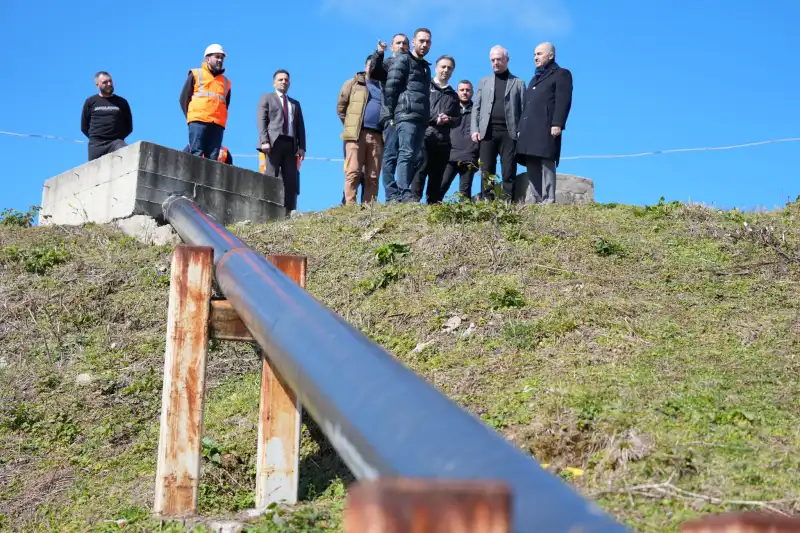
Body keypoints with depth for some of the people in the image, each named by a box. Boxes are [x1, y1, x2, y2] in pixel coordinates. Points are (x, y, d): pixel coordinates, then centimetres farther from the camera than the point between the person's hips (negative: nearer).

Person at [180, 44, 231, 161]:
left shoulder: (226, 82, 24)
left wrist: (221, 119, 10)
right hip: (198, 122, -3)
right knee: (196, 155, -15)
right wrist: (192, 116, 3)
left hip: (218, 125, 3)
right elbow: (184, 98, 11)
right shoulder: (196, 75, 14)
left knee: (212, 159, -6)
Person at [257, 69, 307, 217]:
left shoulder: (295, 103, 28)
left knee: (291, 180, -5)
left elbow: (300, 126, 19)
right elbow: (261, 121, 3)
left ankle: (288, 212, -8)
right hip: (274, 142, -4)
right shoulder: (267, 98, 16)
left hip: (290, 144, 4)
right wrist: (264, 141, -12)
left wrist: (301, 146, 4)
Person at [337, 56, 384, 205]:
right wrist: (350, 125, 6)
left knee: (372, 177, 0)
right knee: (353, 173, -10)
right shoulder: (353, 83, 11)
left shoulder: (384, 87, 20)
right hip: (356, 134, -3)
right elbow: (341, 106, 10)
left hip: (377, 136, 3)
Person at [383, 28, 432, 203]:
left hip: (421, 119, 8)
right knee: (406, 154, -16)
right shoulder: (403, 60, 2)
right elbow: (390, 87, -7)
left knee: (413, 157, 3)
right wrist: (391, 113, -9)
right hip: (406, 116, -8)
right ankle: (404, 193, -22)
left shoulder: (425, 67, 26)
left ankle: (401, 193, 3)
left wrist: (427, 118, 16)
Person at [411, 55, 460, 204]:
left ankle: (434, 204, 6)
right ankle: (414, 200, -17)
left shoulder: (453, 95, 24)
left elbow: (458, 119, 19)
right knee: (420, 170, -14)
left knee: (437, 175, 4)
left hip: (443, 140, 5)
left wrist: (449, 120, -3)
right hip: (424, 135, -4)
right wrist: (433, 119, -10)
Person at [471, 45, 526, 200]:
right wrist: (475, 129, 0)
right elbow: (476, 108, 13)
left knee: (509, 172, -5)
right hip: (488, 131, 2)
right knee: (487, 171, -2)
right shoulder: (484, 82, 18)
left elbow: (523, 109, 5)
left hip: (509, 132, -2)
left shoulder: (518, 83, 12)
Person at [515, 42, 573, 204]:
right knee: (532, 167, 1)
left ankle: (548, 201, -17)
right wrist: (521, 128, 17)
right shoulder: (535, 78, 31)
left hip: (546, 129, -8)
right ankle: (532, 201, -2)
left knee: (546, 165, -13)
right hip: (530, 130, 8)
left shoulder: (561, 74, 6)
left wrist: (557, 124, -20)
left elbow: (563, 101, -8)